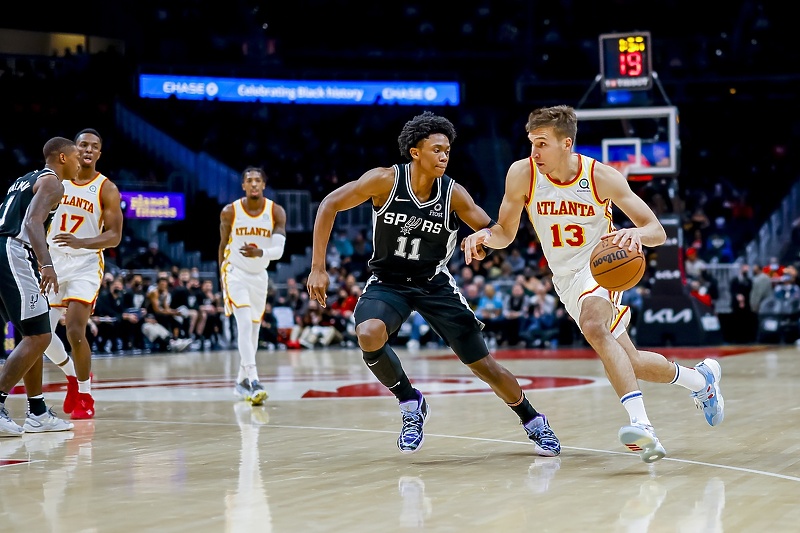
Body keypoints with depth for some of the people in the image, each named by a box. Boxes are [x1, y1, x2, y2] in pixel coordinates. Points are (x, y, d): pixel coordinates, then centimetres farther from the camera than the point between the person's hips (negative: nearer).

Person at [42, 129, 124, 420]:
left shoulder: (106, 189, -5)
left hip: (85, 265, -4)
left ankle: (85, 396, 2)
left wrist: (81, 243, -27)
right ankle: (72, 373, 28)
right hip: (53, 262, 4)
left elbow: (114, 235, -10)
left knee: (75, 331, -16)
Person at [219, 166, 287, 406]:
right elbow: (223, 244, 4)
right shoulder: (230, 212, -10)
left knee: (254, 329, 11)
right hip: (235, 271, -4)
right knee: (245, 324, -20)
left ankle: (242, 381, 26)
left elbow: (279, 250, -15)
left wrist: (260, 253, -36)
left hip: (259, 275, 4)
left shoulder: (276, 212, -9)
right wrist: (222, 276, 9)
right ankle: (253, 381, -27)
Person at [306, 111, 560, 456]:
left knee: (483, 363, -1)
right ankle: (411, 404, -8)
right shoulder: (385, 181, -18)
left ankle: (534, 423, 23)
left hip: (434, 284, 1)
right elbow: (330, 205, -11)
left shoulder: (454, 194, -14)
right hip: (387, 282, -1)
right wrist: (318, 268, -15)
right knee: (369, 335, -33)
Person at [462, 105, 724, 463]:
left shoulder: (602, 177, -17)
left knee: (593, 326, -36)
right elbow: (506, 233, 0)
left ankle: (642, 426, -43)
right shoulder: (521, 174, -12)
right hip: (565, 278, 4)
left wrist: (636, 233, -38)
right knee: (632, 363, 8)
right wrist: (485, 235, -24)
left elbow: (657, 231, -14)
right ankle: (700, 379, 37)